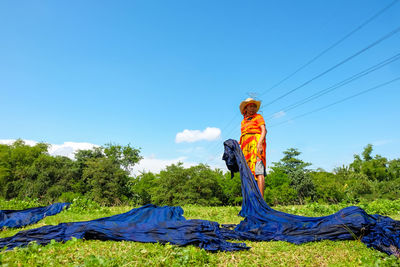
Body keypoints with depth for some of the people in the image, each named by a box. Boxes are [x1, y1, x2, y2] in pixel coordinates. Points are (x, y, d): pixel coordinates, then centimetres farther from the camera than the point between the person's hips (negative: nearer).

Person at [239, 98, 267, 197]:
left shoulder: (258, 117, 11)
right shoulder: (243, 121, 27)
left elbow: (264, 130, -3)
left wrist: (259, 143, -20)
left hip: (256, 144, -6)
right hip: (246, 147, 6)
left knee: (258, 170, -20)